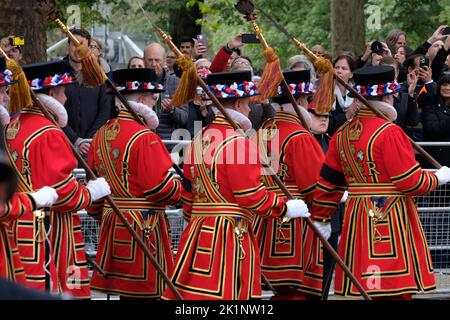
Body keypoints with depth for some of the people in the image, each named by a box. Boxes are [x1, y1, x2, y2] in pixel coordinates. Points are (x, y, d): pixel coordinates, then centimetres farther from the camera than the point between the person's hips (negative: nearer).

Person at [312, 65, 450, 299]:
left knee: (373, 291, 13)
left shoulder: (343, 133, 9)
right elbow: (410, 181, -14)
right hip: (390, 219, -8)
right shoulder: (389, 132, -14)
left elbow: (328, 181, 12)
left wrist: (321, 219, 21)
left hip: (357, 218, 8)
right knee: (396, 292, -6)